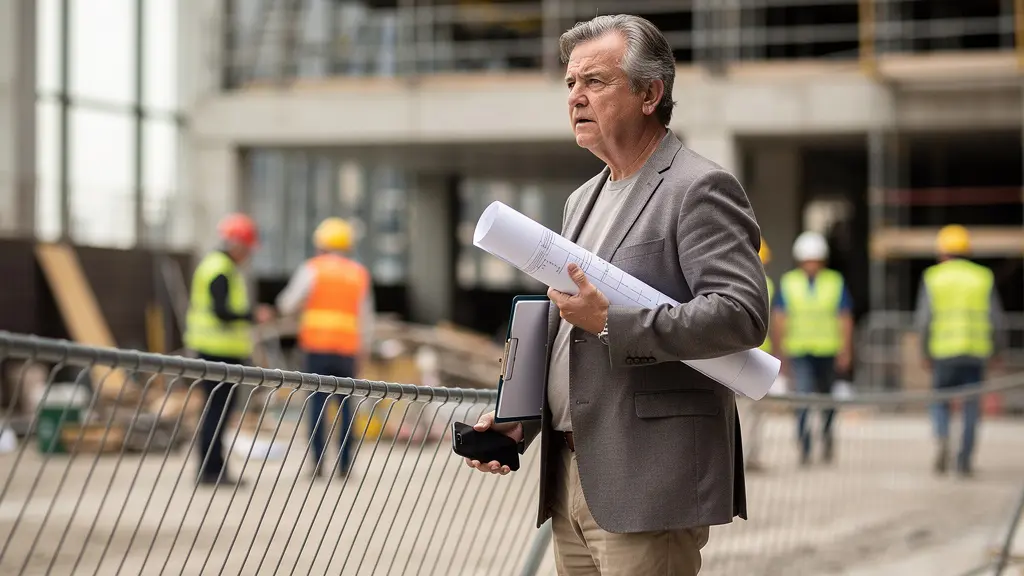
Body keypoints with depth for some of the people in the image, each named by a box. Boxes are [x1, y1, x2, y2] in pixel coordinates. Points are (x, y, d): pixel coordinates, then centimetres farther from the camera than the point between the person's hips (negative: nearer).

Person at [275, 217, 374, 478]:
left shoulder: (312, 268, 2)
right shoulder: (359, 274, 11)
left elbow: (288, 305, 1)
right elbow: (365, 317, 9)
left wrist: (285, 301, 23)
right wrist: (363, 349, 14)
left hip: (317, 344, -2)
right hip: (347, 347, 2)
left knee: (317, 401, -2)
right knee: (345, 403, 6)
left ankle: (318, 462, -8)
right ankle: (344, 463, 3)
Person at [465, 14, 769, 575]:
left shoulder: (700, 188, -7)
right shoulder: (583, 200, 21)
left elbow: (742, 314, -19)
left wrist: (613, 322, -21)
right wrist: (517, 417, 11)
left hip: (649, 483, -9)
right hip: (570, 480, 9)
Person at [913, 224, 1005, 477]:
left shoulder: (932, 277, 1)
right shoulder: (984, 277, 5)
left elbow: (923, 320, -4)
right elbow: (996, 320, 3)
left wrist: (925, 354, 6)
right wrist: (996, 350, 17)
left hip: (944, 352, -1)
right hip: (976, 352, 1)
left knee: (940, 401, 13)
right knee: (971, 406, 8)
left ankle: (941, 439, -14)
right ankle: (964, 461, 4)